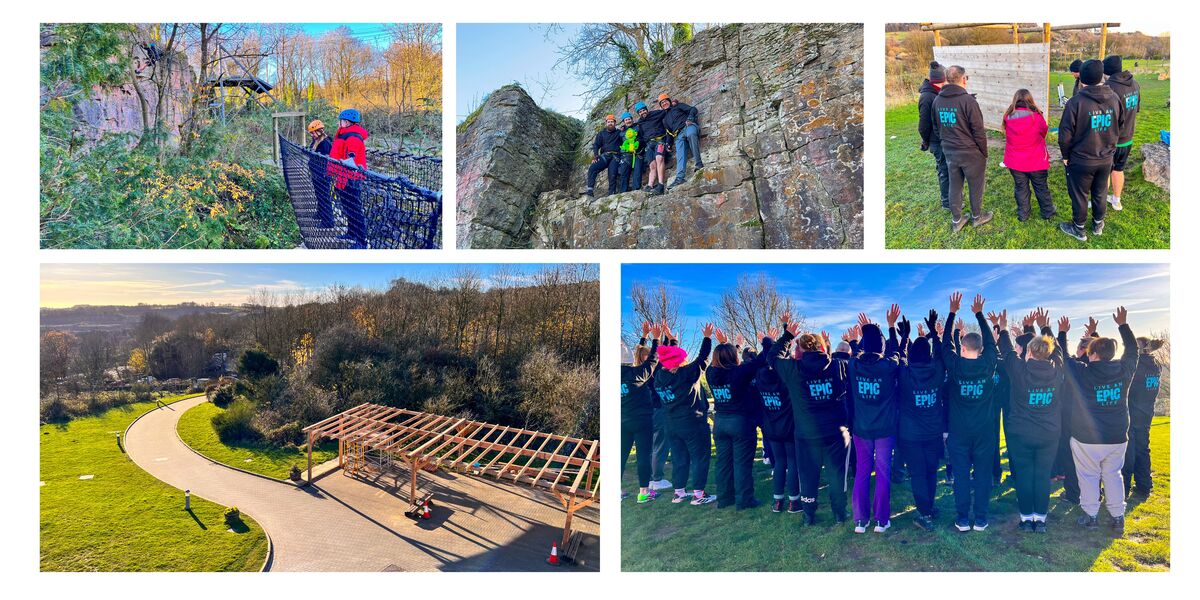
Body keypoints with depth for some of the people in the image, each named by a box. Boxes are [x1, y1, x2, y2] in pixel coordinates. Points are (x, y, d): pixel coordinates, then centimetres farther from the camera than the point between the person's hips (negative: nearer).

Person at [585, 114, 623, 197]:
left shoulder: (619, 133, 17)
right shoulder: (602, 133, 21)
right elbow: (596, 145, 11)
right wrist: (595, 155, -5)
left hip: (615, 157, -2)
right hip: (604, 156, 2)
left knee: (612, 175, -24)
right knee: (592, 169, -23)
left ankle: (611, 194, -28)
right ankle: (590, 189, -30)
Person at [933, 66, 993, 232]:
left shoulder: (937, 100, -1)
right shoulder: (967, 100, -21)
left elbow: (937, 128, 11)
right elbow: (978, 131, -16)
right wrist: (984, 152, -4)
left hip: (949, 152, 6)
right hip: (970, 153, -6)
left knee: (954, 186, 15)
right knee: (975, 186, 13)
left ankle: (957, 220, 24)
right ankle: (977, 216, 29)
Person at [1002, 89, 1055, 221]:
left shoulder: (1008, 117, -10)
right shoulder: (1036, 116, -15)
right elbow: (1044, 132, 2)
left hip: (1015, 161, 1)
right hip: (1036, 161, -1)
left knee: (1020, 188, 15)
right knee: (1041, 187, 15)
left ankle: (1023, 215, 23)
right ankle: (1048, 212, 28)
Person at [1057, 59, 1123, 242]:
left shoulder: (1076, 102, -22)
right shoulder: (1114, 98, -6)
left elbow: (1065, 135, -17)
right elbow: (1119, 129, 9)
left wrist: (1066, 156, -2)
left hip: (1081, 160, -5)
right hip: (1106, 159, 5)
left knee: (1079, 196, 13)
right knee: (1100, 194, 21)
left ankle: (1079, 229, 27)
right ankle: (1098, 225, 39)